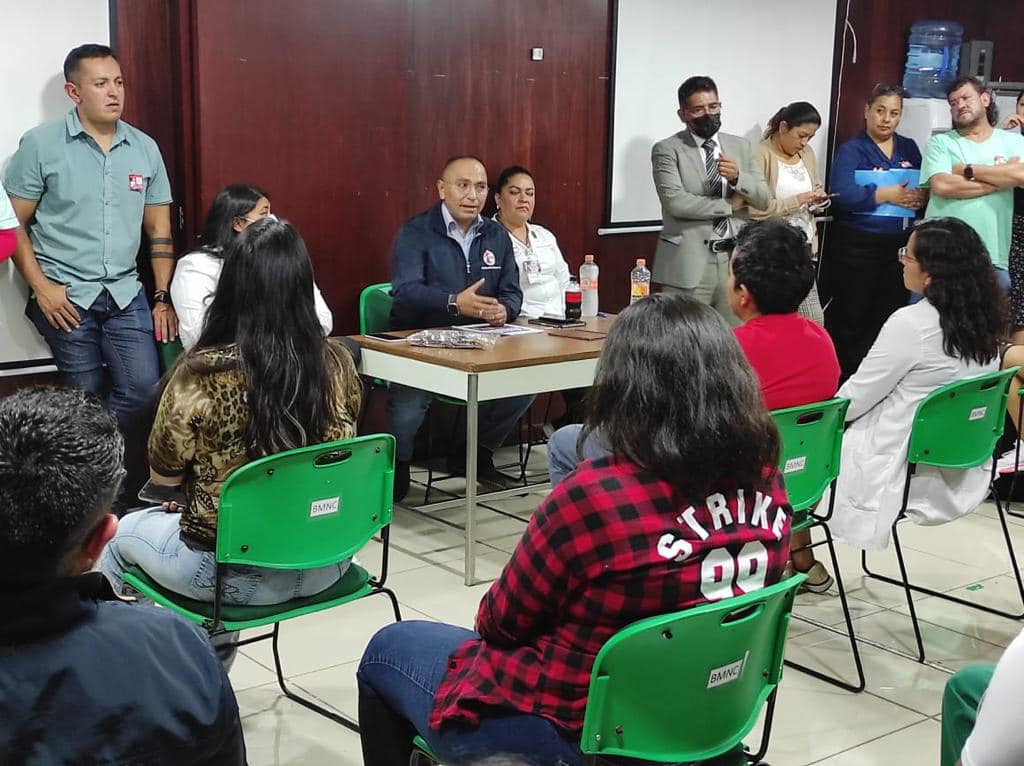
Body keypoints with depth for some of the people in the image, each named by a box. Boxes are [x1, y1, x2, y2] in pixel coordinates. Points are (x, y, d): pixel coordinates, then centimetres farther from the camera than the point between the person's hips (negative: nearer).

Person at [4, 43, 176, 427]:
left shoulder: (145, 148, 7)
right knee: (87, 394, 0)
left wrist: (163, 298, 5)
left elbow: (159, 229, 11)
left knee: (143, 387, -6)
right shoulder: (39, 144, -4)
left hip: (125, 294, 3)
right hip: (65, 295, -3)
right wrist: (41, 287, -11)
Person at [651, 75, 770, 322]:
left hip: (735, 259, 4)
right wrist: (729, 205, -6)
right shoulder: (667, 150, -1)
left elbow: (763, 199, 7)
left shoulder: (741, 146, 13)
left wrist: (737, 177, -13)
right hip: (688, 262, -4)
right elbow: (675, 201, -15)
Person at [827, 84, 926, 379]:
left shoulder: (908, 148, 13)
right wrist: (889, 194, -18)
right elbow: (843, 194, -19)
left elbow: (928, 187, 10)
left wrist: (922, 197, -13)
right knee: (851, 320, 1)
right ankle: (844, 377, 9)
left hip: (899, 246, 5)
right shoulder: (852, 150, -4)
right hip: (857, 247, -5)